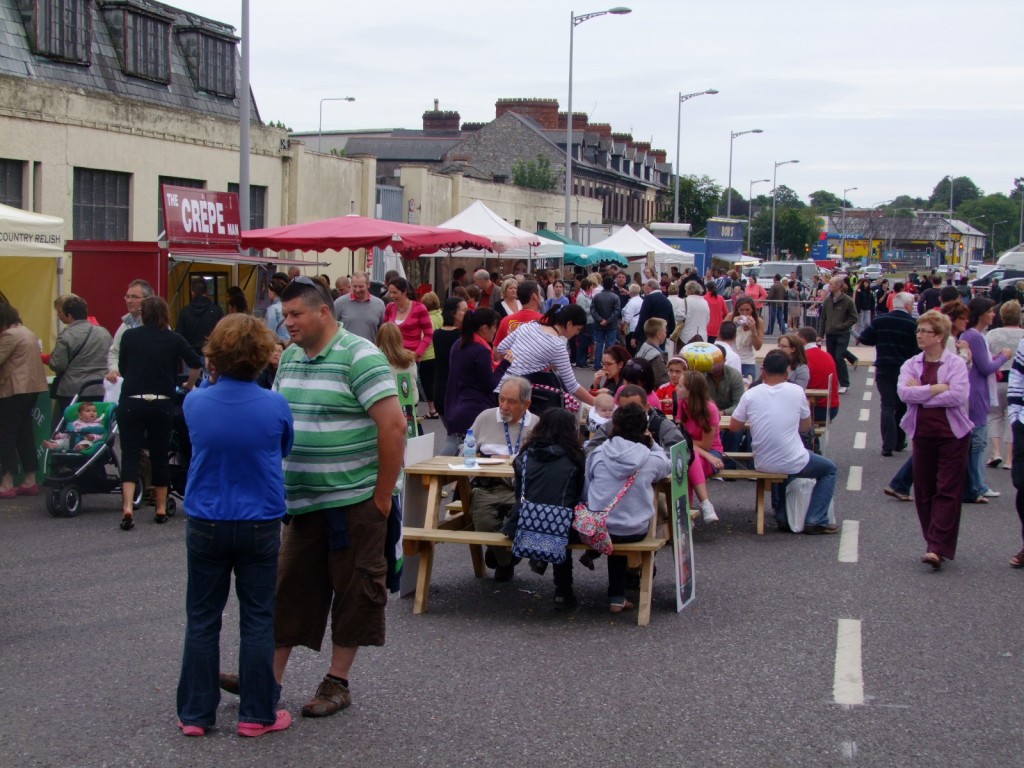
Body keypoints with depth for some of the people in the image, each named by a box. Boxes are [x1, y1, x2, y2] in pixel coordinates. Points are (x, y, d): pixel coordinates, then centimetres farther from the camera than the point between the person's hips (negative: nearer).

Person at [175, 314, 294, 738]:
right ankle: (257, 714, 13)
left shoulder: (195, 403, -9)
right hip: (260, 525, -1)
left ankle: (195, 714, 17)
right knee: (257, 621, 8)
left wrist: (213, 379, 18)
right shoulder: (275, 406, -13)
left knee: (202, 620, 11)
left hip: (206, 525, 2)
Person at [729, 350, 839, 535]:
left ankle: (783, 517, 33)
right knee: (829, 469, 24)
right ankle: (816, 521, 11)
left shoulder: (750, 394, -6)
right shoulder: (796, 391, -8)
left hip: (763, 465, 3)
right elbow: (806, 427, 6)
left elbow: (733, 427, 4)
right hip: (793, 464, -3)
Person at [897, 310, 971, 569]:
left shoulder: (955, 363, -4)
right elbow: (903, 392, -11)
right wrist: (937, 388, -16)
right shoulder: (911, 364, 7)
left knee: (947, 492, -6)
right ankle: (935, 543, 20)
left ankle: (938, 548, -11)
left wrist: (920, 394, -14)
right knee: (924, 492, 8)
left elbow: (958, 395, -20)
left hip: (952, 434, -4)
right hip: (923, 434, 4)